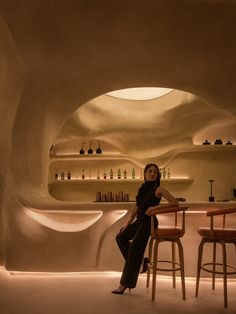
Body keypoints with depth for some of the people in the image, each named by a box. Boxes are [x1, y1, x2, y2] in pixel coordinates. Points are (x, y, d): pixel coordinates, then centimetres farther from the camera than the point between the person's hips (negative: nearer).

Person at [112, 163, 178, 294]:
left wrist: (156, 206, -26)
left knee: (134, 248, -14)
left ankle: (125, 283, -7)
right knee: (121, 237, 15)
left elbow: (175, 202, -17)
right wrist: (128, 223, 7)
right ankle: (138, 262, 23)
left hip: (149, 221, -8)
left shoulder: (159, 189, -7)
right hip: (139, 220, 8)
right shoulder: (142, 189, 12)